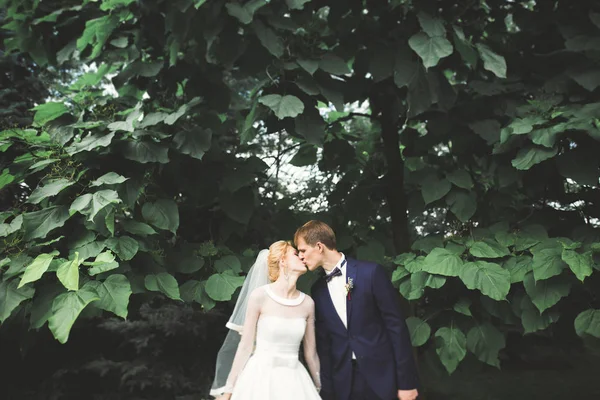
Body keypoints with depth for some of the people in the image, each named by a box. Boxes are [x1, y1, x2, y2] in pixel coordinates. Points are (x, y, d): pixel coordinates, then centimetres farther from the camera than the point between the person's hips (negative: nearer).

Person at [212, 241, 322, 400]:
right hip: (261, 378, -3)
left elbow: (311, 353, 11)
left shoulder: (307, 303, 2)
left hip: (293, 381, 4)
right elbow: (245, 346, -5)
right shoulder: (260, 296, -9)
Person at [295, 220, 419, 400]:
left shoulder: (371, 272, -9)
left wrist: (407, 382, -9)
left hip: (381, 377, -4)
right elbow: (323, 343, 10)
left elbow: (396, 325, -9)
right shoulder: (318, 290, 6)